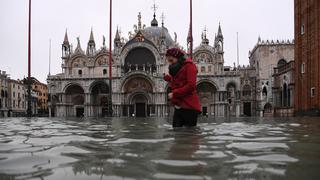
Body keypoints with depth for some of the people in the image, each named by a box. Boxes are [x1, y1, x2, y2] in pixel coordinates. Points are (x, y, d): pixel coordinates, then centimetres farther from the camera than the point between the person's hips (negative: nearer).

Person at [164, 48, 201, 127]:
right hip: (178, 107, 8)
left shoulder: (189, 65, -4)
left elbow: (191, 85, -16)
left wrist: (174, 93, -14)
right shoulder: (176, 69, 21)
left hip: (189, 108, -8)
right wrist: (169, 79, 14)